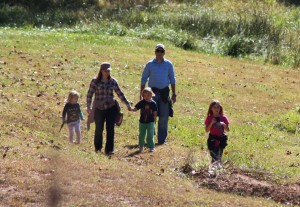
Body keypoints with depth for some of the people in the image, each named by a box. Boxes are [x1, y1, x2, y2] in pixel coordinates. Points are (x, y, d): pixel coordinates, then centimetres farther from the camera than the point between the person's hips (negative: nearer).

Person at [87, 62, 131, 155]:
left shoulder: (113, 81, 4)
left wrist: (127, 104, 9)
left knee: (110, 129, -6)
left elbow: (120, 94, 10)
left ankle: (109, 149, -2)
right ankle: (97, 147, 30)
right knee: (99, 129, 6)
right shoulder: (95, 81, -3)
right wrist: (88, 106, -10)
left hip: (111, 108, 1)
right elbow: (90, 94, -2)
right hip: (99, 109, -1)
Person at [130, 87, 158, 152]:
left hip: (150, 122, -2)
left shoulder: (153, 103, -6)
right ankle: (141, 146, 27)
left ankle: (151, 147, 5)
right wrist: (131, 109, -31)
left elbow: (155, 113, 2)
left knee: (150, 135, -3)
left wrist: (154, 121, 6)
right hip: (142, 122, 2)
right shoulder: (141, 103, -5)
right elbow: (135, 109, -9)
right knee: (141, 135, 11)